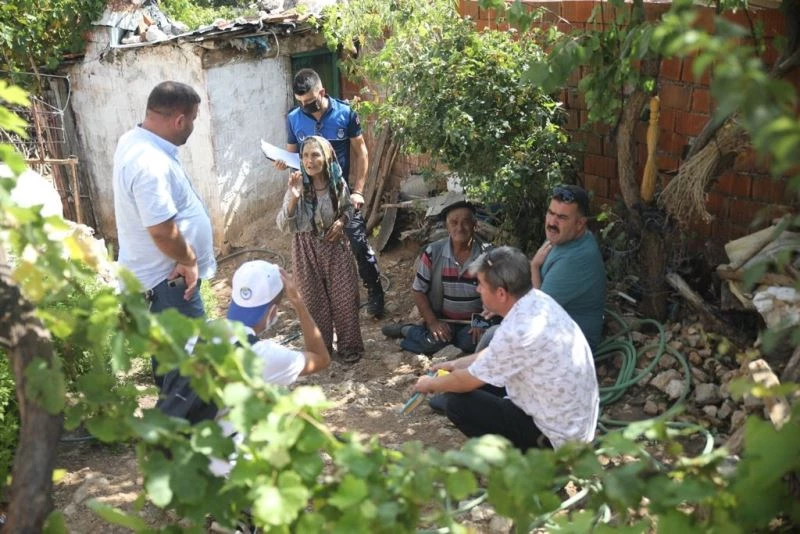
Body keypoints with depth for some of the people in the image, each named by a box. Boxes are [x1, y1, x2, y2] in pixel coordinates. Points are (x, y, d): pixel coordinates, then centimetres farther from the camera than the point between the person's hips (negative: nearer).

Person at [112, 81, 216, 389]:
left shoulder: (134, 140, 3)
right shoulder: (151, 164, -30)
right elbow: (162, 230, -31)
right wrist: (188, 261, -14)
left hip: (160, 269, 10)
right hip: (167, 275, -10)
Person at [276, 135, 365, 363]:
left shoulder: (338, 183, -10)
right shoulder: (298, 186, -16)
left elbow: (348, 208, 10)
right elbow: (283, 225, -19)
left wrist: (341, 221, -11)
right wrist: (293, 198, -32)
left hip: (335, 246, 2)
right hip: (307, 249, -1)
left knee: (344, 297, 6)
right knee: (315, 300, 10)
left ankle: (348, 346, 24)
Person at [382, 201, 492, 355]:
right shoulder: (433, 253, -9)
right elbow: (418, 290, -2)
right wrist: (432, 322, -11)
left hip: (473, 321, 1)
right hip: (442, 319, 0)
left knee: (471, 343, -30)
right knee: (432, 342, -29)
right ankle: (406, 330, 4)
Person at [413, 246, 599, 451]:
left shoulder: (518, 331, -30)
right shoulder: (538, 300, -4)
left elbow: (467, 381, -14)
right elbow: (499, 352, 14)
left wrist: (430, 384, 5)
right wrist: (456, 364, 17)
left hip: (559, 434, -9)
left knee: (456, 402, -8)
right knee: (482, 376, 16)